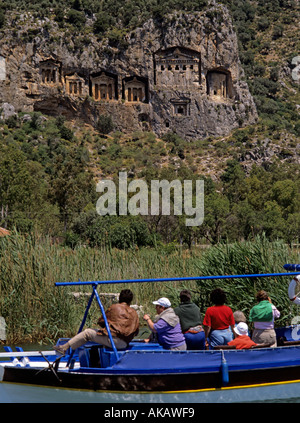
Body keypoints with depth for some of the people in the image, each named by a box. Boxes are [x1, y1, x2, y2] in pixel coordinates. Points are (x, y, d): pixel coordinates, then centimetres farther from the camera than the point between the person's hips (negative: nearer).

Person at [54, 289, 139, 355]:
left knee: (87, 332, 9)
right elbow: (136, 331, 13)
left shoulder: (114, 308, 4)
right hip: (125, 344, 5)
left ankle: (65, 347, 9)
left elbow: (101, 322, 13)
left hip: (113, 340, -5)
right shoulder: (134, 313, 13)